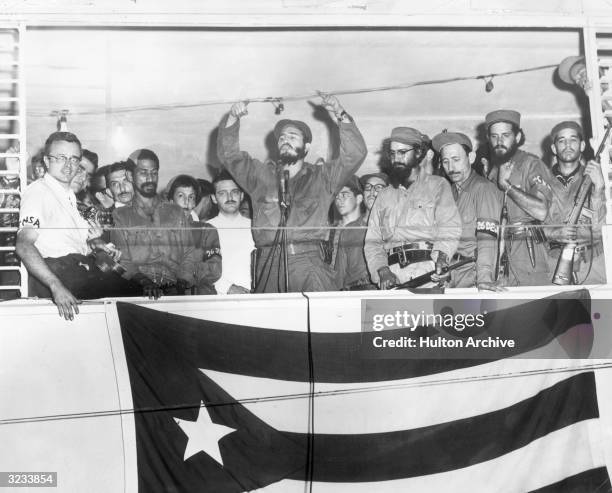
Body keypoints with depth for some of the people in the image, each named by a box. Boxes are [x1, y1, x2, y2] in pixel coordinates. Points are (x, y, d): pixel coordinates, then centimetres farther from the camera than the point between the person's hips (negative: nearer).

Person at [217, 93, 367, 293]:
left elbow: (355, 154, 8)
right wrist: (233, 119, 6)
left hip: (308, 261, -1)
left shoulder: (322, 177, 16)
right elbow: (229, 154, 18)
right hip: (268, 263, 2)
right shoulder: (261, 175, 21)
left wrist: (341, 116, 0)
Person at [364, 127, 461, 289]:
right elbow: (372, 242, 14)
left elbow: (450, 230, 1)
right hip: (393, 275, 2)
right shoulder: (384, 195, 23)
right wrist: (382, 271, -4)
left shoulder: (438, 185, 14)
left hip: (428, 270, -2)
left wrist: (440, 257, -18)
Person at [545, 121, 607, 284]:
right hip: (554, 262, 0)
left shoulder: (593, 178, 12)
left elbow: (600, 226, 1)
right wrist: (553, 233, -13)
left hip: (594, 262, 1)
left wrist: (599, 187, -9)